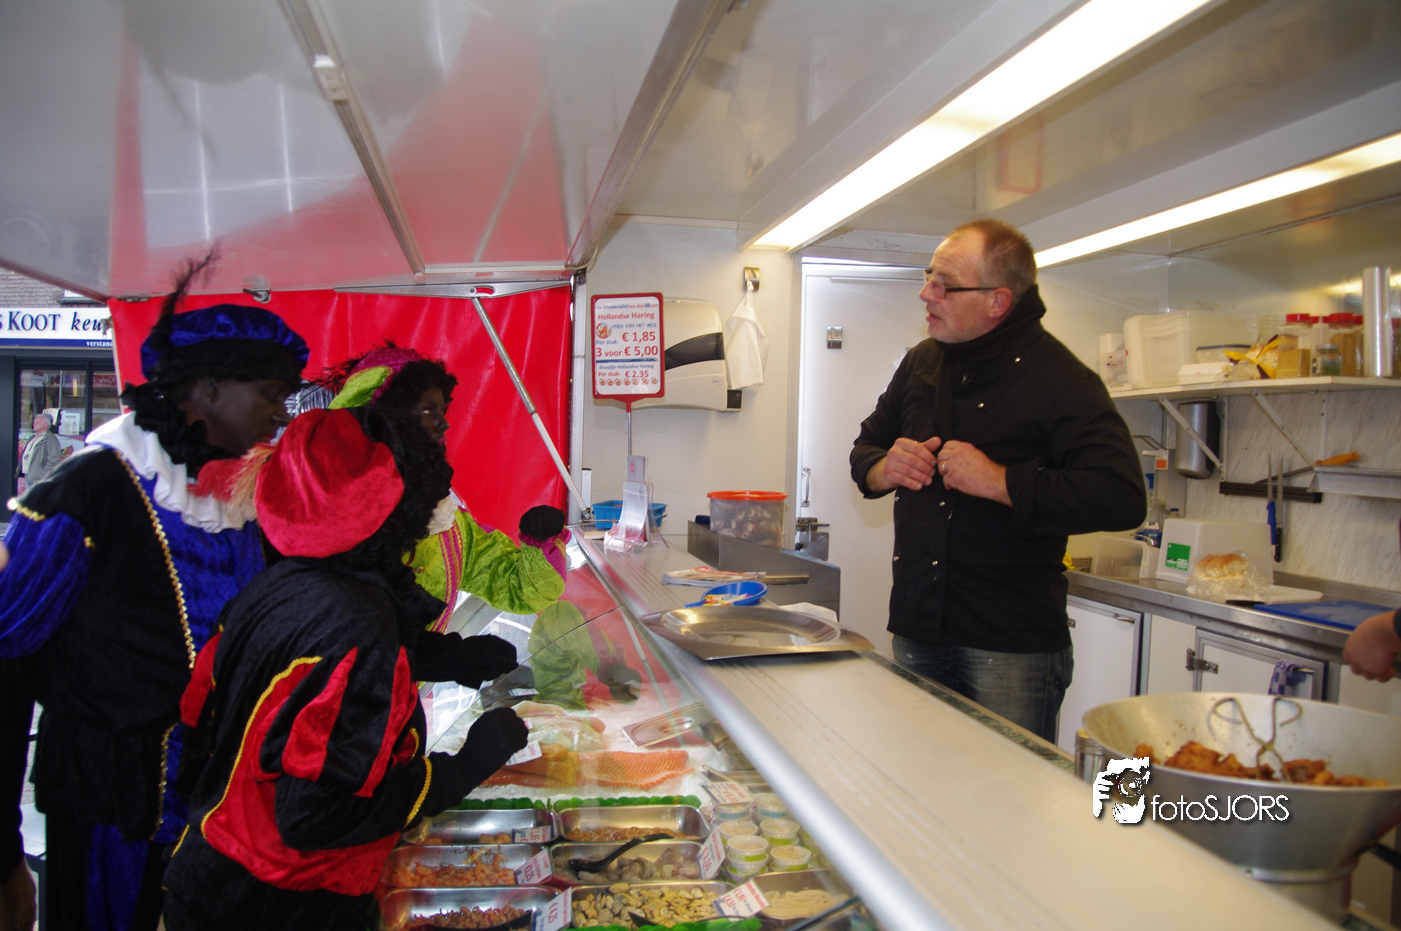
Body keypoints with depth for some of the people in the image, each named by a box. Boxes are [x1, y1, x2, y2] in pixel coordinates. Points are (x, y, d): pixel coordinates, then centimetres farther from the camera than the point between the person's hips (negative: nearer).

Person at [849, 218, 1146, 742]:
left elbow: (1123, 498, -21)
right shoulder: (921, 364, 10)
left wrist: (1000, 482, -23)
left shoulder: (1059, 379, -11)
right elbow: (865, 449, 22)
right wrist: (884, 469, -2)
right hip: (918, 627, 6)